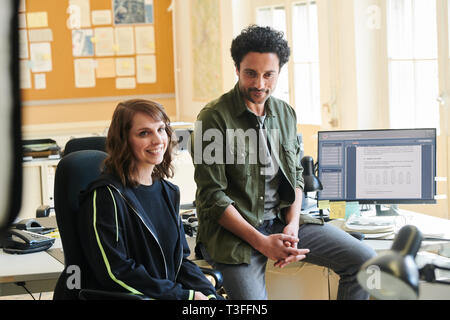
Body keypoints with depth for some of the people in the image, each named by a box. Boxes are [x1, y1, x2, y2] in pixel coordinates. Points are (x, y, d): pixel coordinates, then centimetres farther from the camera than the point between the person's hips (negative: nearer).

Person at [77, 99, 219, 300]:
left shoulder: (168, 192, 15)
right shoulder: (106, 195, -9)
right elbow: (115, 274, -13)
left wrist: (207, 294, -3)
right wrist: (187, 296, -13)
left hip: (172, 291, 7)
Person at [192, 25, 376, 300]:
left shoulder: (286, 114, 10)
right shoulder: (214, 118, -9)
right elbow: (212, 197, -12)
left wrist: (292, 225, -4)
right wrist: (262, 243, -19)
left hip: (281, 219, 6)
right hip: (232, 230, -5)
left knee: (363, 259, -5)